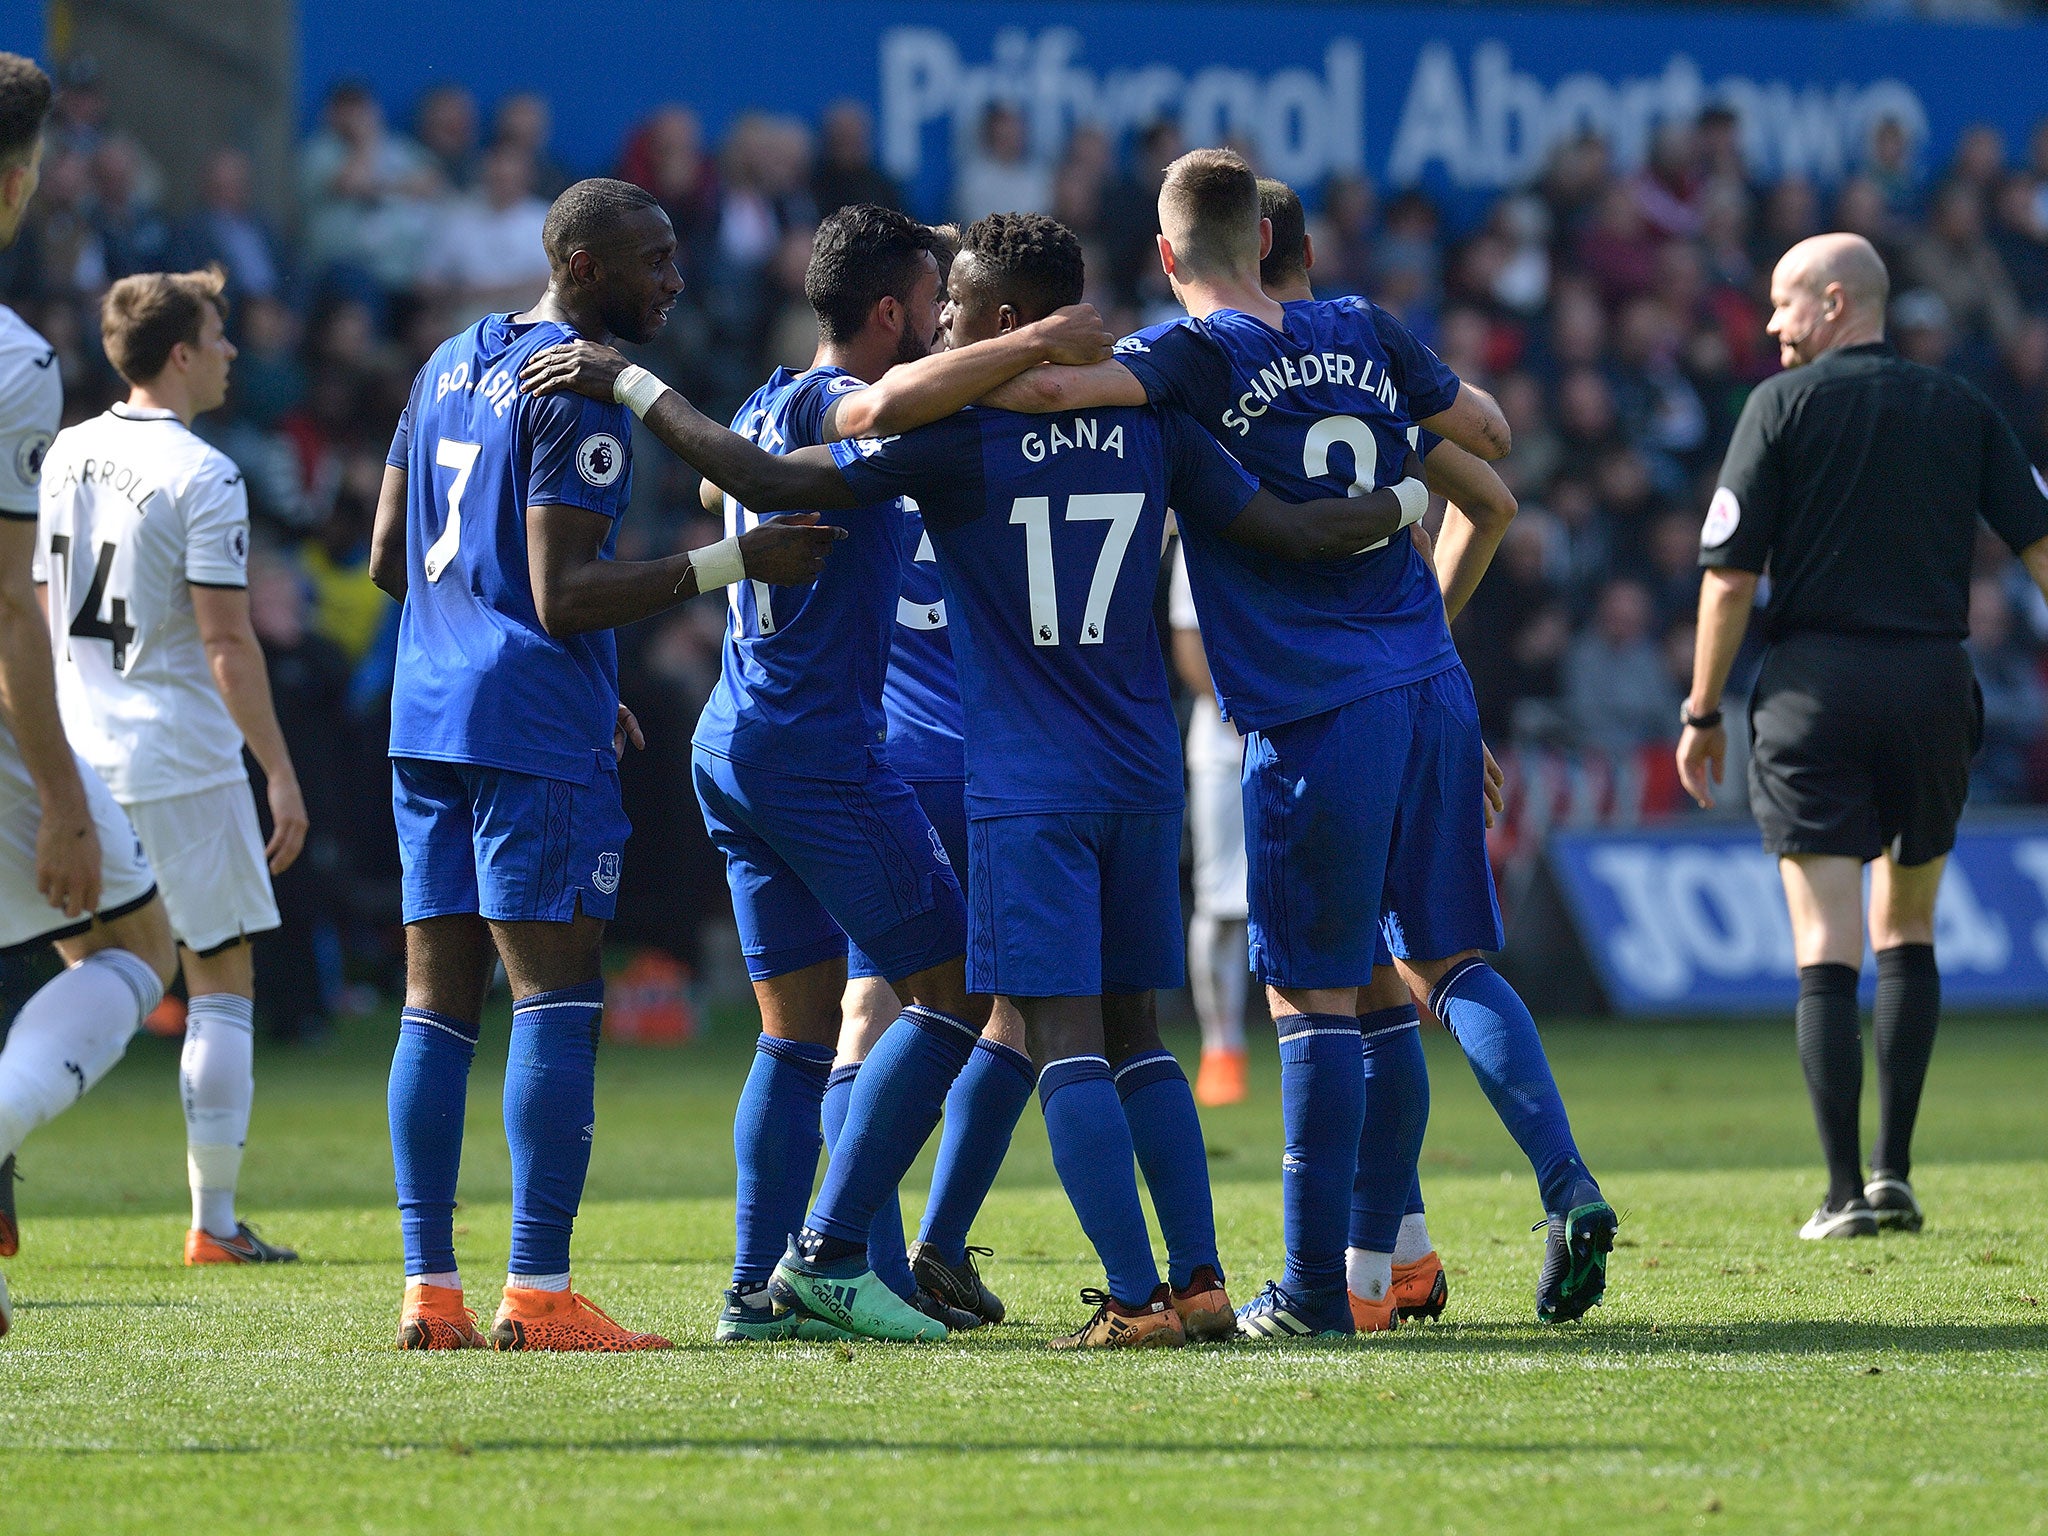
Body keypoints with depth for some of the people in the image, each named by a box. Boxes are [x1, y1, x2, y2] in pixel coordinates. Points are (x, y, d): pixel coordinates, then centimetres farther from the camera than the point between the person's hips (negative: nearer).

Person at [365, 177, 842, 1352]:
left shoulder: (451, 366, 17)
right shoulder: (585, 393, -11)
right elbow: (564, 595, -18)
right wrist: (730, 564, -17)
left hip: (430, 716, 9)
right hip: (534, 726, -9)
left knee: (440, 1001, 7)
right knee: (557, 999, -8)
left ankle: (430, 1286, 6)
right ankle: (540, 1292, -13)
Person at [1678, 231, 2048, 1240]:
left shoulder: (1784, 404, -2)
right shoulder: (1962, 410, 8)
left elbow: (1729, 579, -5)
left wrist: (1703, 714, 3)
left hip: (1814, 684, -3)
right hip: (1933, 683, 3)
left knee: (1826, 949, -2)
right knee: (1907, 932, 18)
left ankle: (1847, 1192, -8)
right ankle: (1894, 1172, 11)